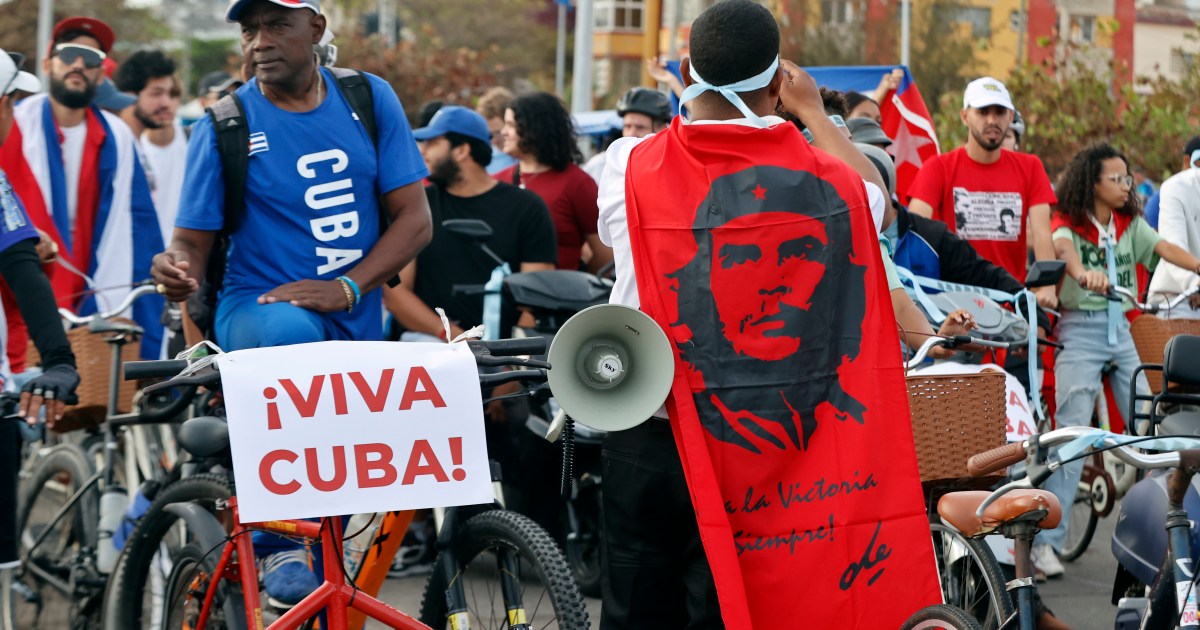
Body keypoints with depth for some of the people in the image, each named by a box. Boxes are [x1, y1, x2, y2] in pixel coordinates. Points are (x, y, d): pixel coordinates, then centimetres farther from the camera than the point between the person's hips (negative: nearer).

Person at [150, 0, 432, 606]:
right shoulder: (224, 128, -5)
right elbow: (192, 242, -4)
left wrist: (347, 287, -17)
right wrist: (178, 271, -29)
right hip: (256, 311, -3)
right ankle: (277, 544, -31)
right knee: (293, 335, -40)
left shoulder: (371, 100, 2)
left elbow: (414, 218, -1)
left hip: (354, 328, 3)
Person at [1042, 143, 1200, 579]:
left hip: (1120, 330, 6)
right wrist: (1083, 273, -50)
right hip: (1081, 330, -5)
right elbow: (1063, 249, -27)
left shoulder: (1130, 225, 11)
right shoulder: (1069, 225, -4)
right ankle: (1046, 540, -12)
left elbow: (1164, 249, -3)